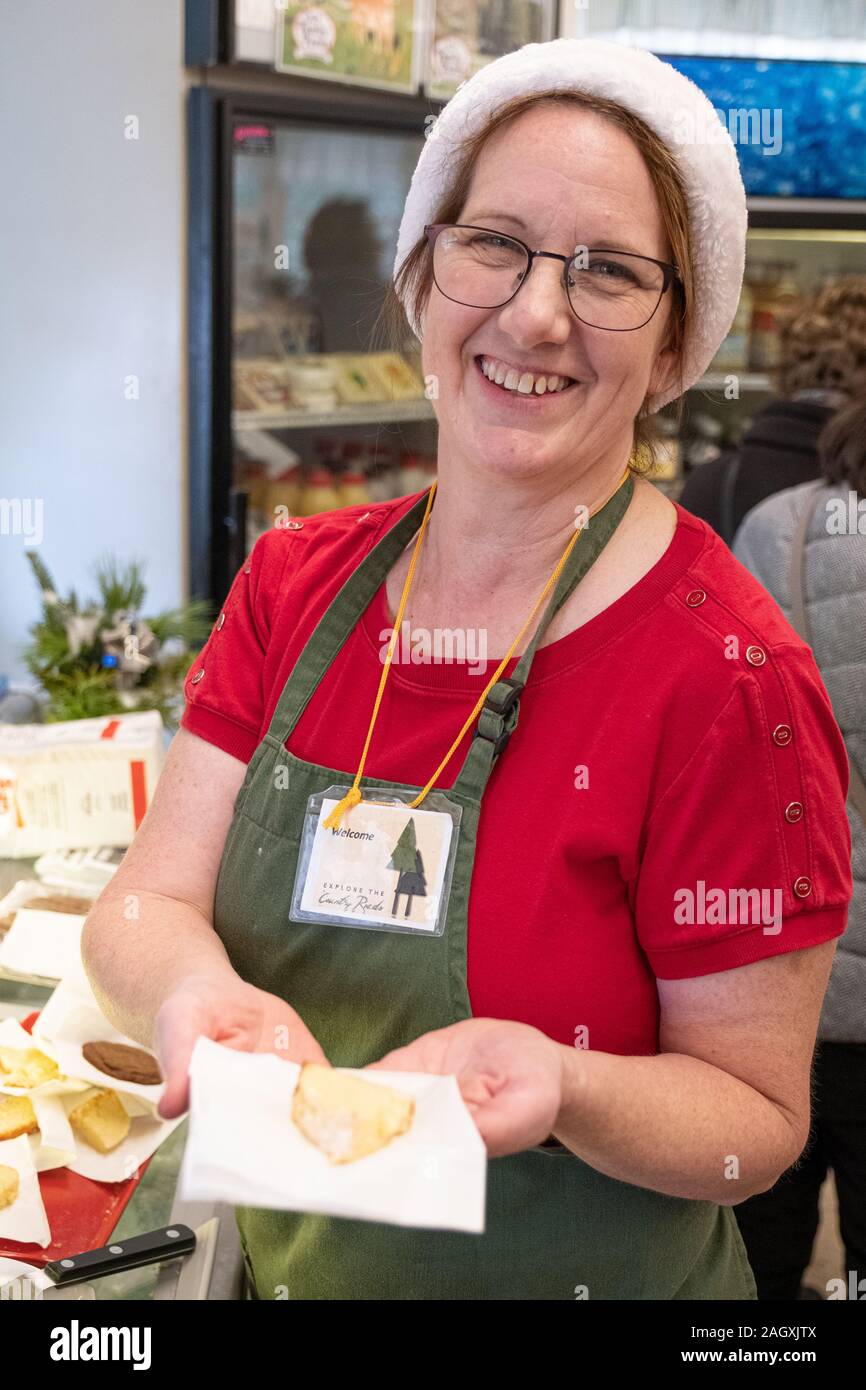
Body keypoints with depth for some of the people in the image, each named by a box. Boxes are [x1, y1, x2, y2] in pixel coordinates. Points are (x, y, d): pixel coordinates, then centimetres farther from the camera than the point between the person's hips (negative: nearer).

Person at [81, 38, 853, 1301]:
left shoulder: (729, 677, -22)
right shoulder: (295, 582, -6)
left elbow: (758, 1117, -16)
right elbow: (144, 904, -9)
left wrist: (562, 1088, -35)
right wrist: (205, 997, -30)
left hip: (592, 1277, -4)